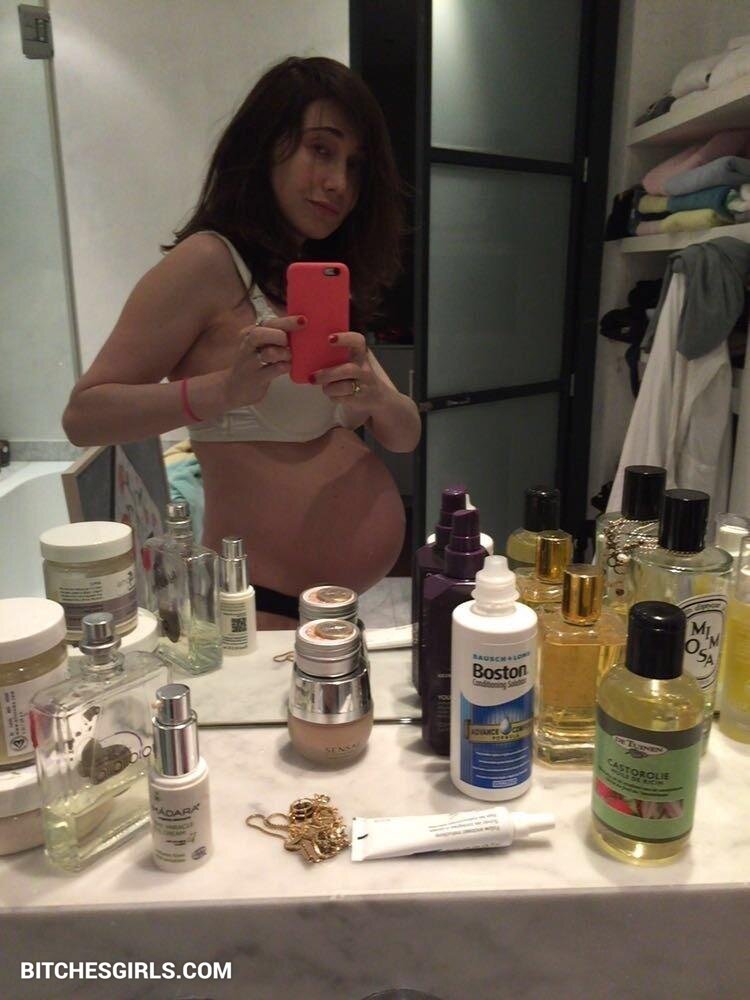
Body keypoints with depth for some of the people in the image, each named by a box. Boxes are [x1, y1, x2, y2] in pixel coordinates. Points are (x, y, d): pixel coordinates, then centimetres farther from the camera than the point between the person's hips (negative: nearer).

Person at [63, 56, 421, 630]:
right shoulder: (209, 261, -10)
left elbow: (405, 436, 6)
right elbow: (84, 416, -14)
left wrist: (374, 395, -16)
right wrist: (225, 390, -29)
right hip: (266, 606, -6)